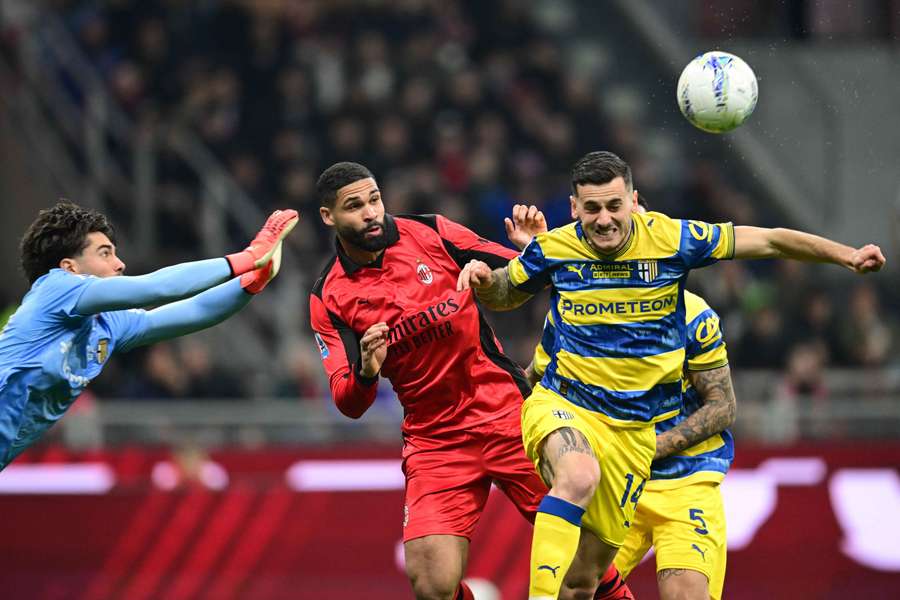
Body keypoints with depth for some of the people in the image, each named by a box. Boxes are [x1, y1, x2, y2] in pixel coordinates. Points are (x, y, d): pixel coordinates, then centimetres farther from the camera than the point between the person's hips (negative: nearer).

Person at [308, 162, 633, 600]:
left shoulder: (431, 233, -1)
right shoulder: (329, 300, -1)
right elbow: (349, 404, -6)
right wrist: (366, 373, -27)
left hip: (507, 415, 0)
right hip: (433, 444, 0)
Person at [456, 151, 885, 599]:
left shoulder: (671, 240, -8)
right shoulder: (553, 249, -6)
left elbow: (770, 241, 0)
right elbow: (504, 296, 14)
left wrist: (845, 254, -4)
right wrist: (483, 280, -8)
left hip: (634, 430, 2)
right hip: (562, 408, -2)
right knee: (580, 477, -38)